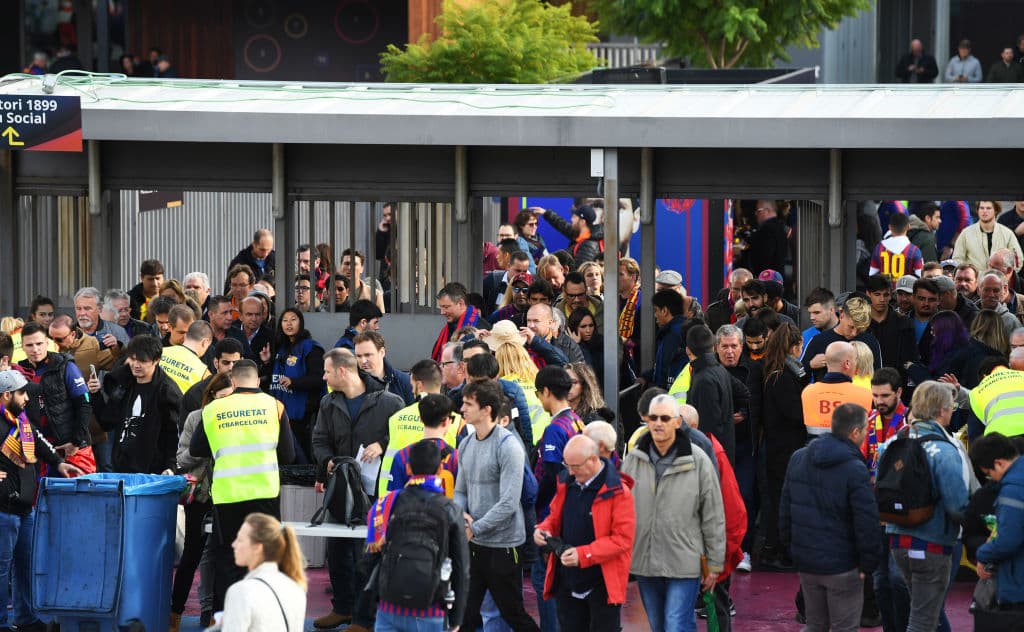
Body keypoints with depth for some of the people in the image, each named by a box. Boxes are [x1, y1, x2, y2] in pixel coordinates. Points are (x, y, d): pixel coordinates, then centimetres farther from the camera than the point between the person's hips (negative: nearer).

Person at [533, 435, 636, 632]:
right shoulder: (567, 483, 6)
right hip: (567, 582, 6)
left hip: (602, 584, -6)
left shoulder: (617, 492, -14)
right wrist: (544, 530, -3)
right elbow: (556, 517, 21)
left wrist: (583, 555, -24)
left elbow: (623, 539, -17)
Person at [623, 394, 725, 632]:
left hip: (684, 564, -4)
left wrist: (715, 564, -1)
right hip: (645, 563, 4)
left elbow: (714, 517, -2)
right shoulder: (633, 460, 3)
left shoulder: (697, 461, -6)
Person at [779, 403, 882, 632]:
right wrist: (868, 564, -7)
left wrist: (790, 545, 21)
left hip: (806, 561, 6)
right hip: (842, 566, -6)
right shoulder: (854, 470, -19)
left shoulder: (798, 458, 4)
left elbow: (785, 509, 12)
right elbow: (866, 521, -18)